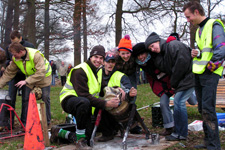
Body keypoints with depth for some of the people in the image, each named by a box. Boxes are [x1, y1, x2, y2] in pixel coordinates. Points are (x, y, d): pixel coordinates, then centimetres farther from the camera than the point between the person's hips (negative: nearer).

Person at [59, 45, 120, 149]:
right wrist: (106, 104, -36)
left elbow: (102, 88, 6)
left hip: (84, 104, 8)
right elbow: (84, 96, -30)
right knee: (84, 102, -44)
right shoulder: (79, 71, -22)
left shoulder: (99, 70, 7)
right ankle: (80, 140, -29)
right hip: (69, 99, -8)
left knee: (89, 138, 4)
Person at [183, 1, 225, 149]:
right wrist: (196, 53, 8)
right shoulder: (199, 30, 20)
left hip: (210, 75, -9)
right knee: (202, 109, 11)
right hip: (199, 74, 9)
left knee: (208, 109, -11)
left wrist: (210, 66, -14)